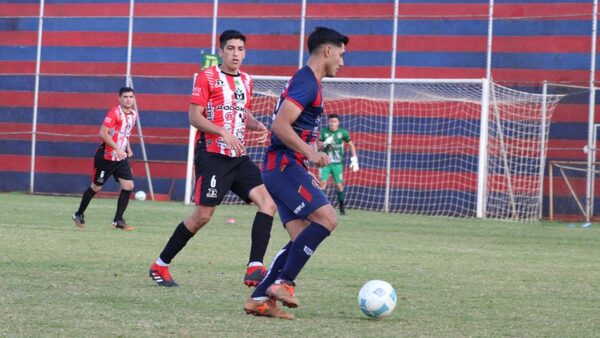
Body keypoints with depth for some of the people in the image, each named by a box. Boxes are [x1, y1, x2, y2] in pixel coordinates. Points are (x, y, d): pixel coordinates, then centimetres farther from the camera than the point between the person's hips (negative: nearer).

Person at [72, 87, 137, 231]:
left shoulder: (133, 115, 6)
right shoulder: (114, 113, -18)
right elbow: (103, 133, -25)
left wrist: (128, 148, 9)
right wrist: (117, 149, -29)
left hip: (121, 158, 6)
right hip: (106, 157, -6)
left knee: (128, 186, -8)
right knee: (96, 187, 5)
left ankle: (118, 220, 0)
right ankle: (79, 215, 24)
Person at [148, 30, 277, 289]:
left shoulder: (246, 81, 16)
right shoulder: (207, 77, -4)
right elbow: (194, 116, -10)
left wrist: (257, 125, 5)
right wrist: (223, 133, -23)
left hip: (238, 157, 7)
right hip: (212, 155, -7)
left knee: (268, 202, -11)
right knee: (203, 214, -9)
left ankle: (254, 268, -14)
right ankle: (160, 266, 8)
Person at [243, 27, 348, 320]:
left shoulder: (308, 82, 21)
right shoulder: (306, 82, -11)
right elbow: (280, 125, -21)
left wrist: (305, 173, 25)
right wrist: (310, 153, -28)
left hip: (284, 169, 10)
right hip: (284, 166, -10)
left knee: (303, 239, 3)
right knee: (326, 219, -19)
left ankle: (259, 299, 0)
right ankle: (283, 283, -16)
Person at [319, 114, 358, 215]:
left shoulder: (343, 132, -4)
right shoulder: (324, 132, -4)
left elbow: (351, 145, 8)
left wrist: (354, 160, 2)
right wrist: (325, 143, -21)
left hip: (337, 163, 0)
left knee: (339, 185, 0)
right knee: (323, 182, -13)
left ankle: (341, 207, 11)